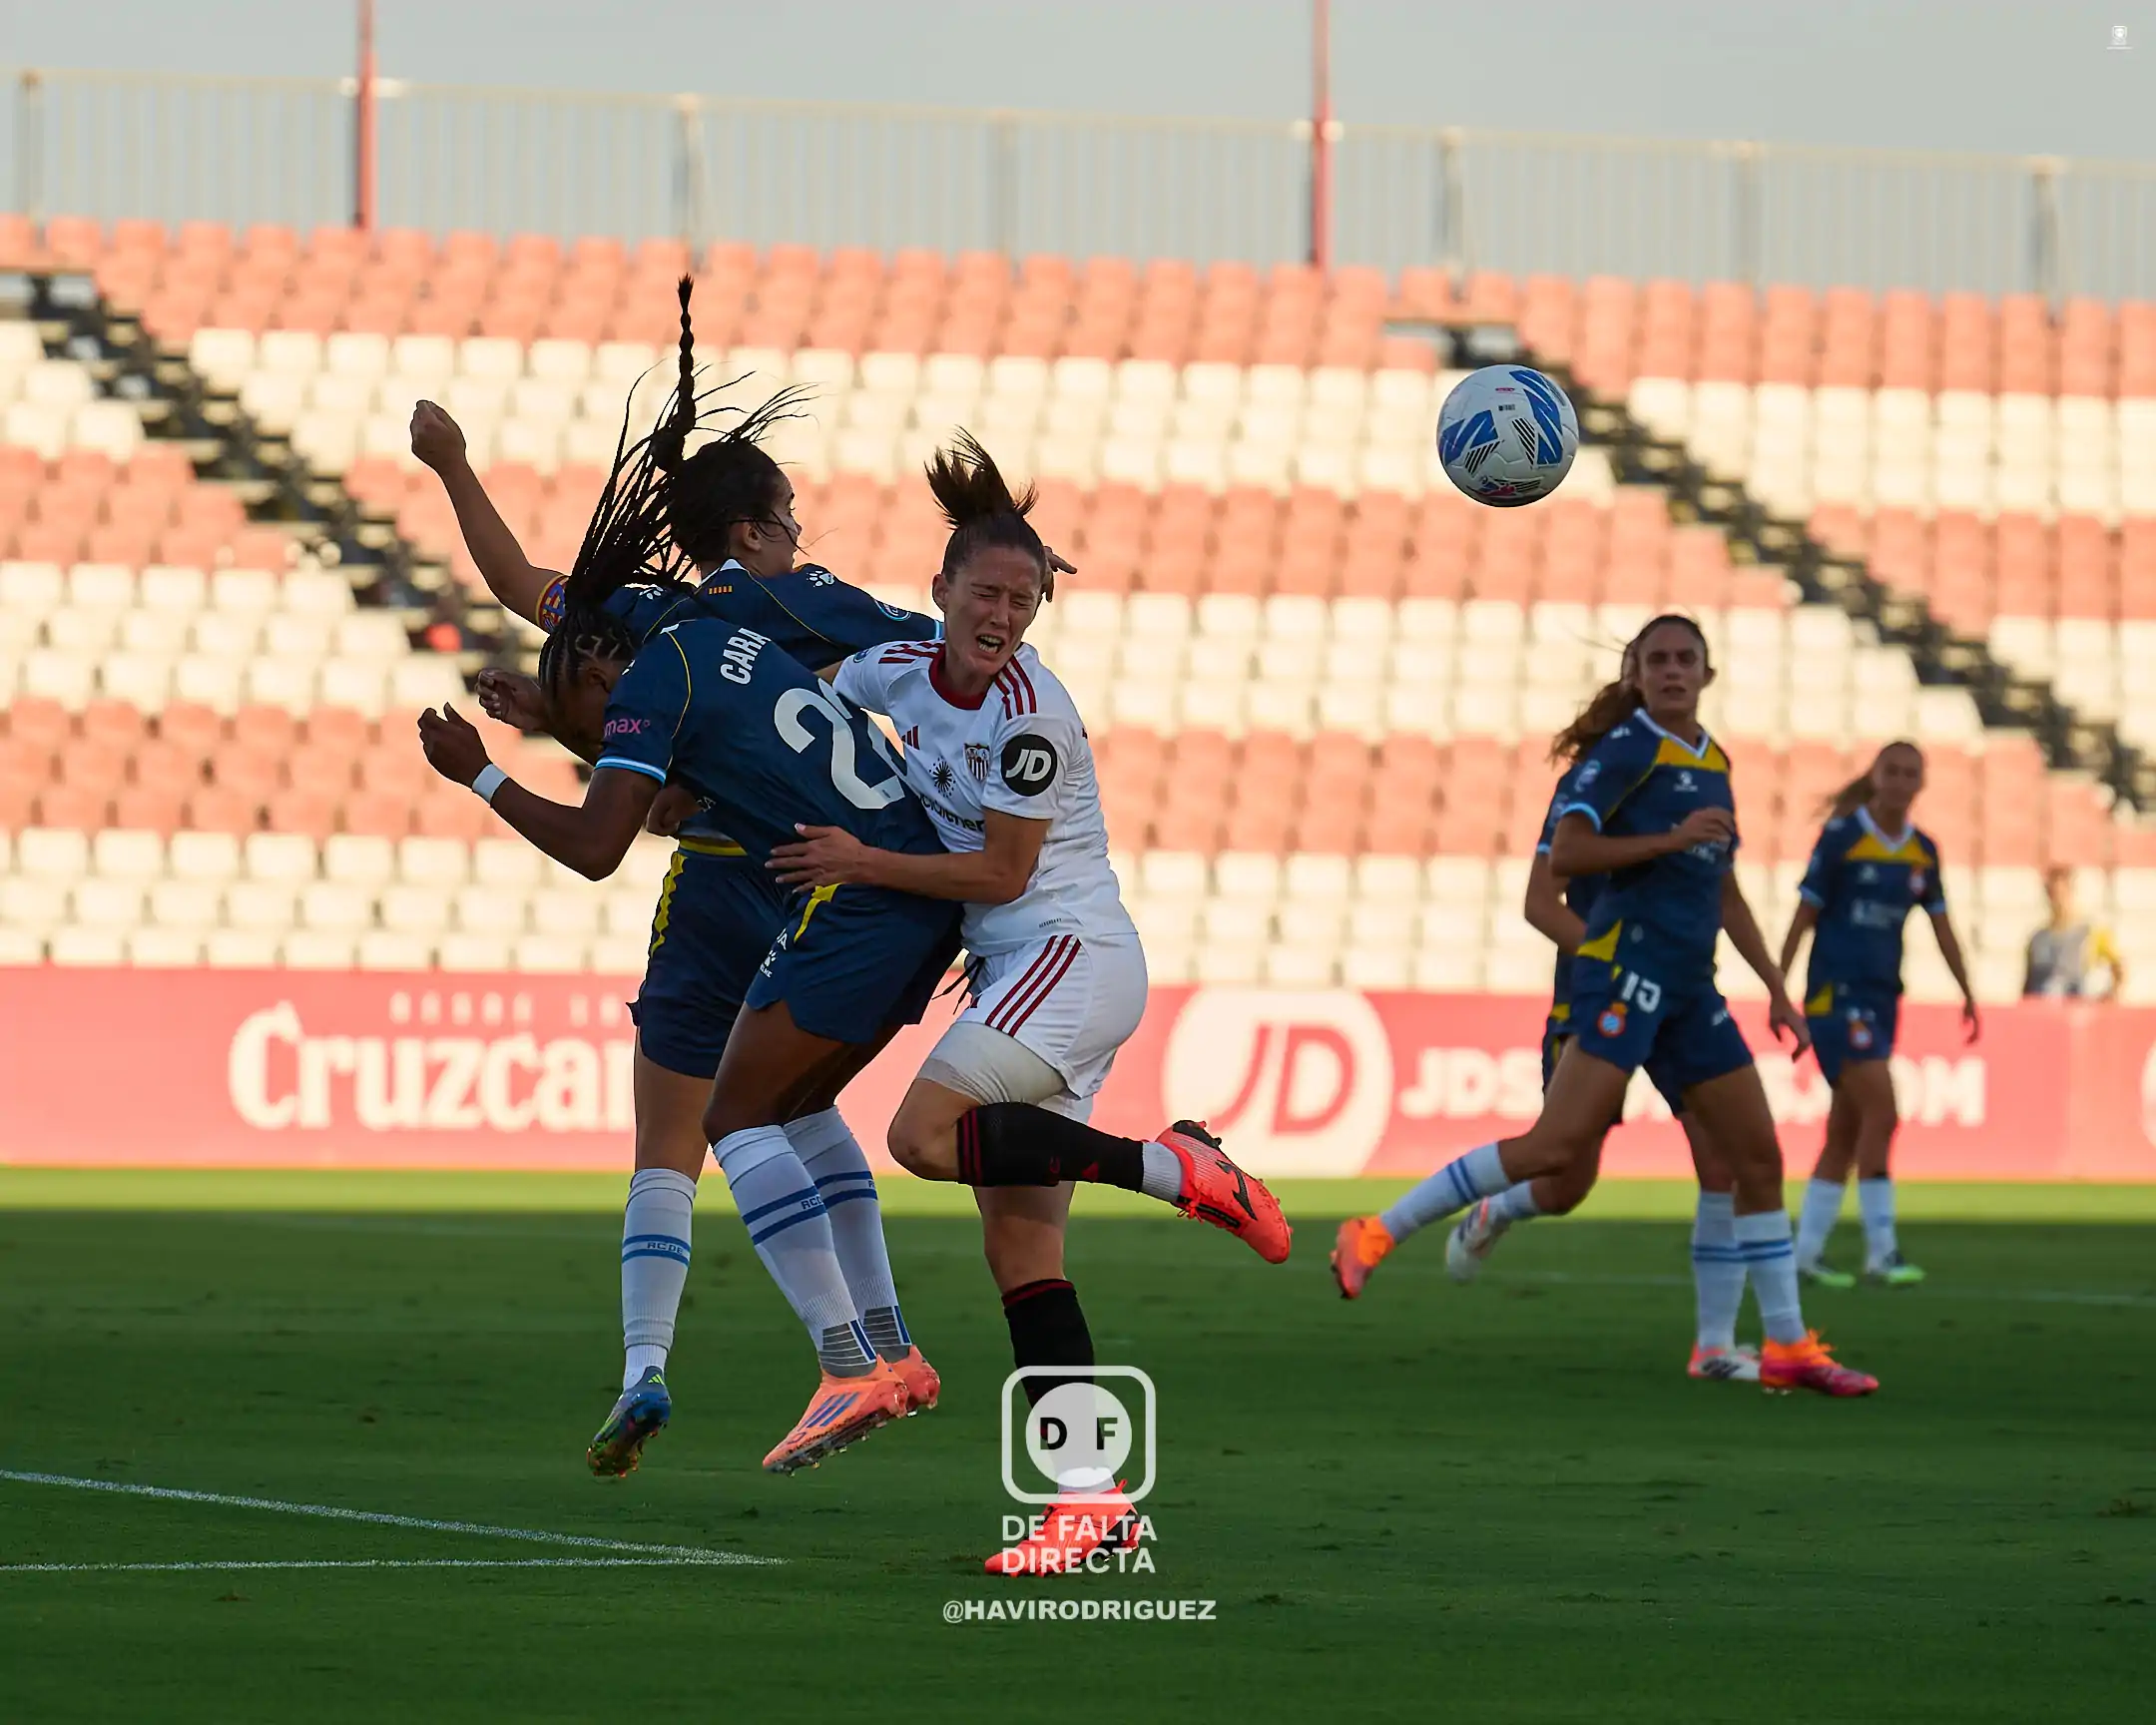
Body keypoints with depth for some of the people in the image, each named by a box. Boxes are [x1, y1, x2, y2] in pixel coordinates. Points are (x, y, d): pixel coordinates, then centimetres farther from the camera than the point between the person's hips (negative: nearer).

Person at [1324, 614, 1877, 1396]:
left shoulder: (1712, 761, 18)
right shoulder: (1630, 747, -5)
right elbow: (1564, 853, -15)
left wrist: (1776, 990, 23)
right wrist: (1670, 839, -20)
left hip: (1689, 988, 8)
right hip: (1627, 970, -8)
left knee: (1758, 1155, 5)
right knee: (1559, 1144, -19)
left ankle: (1788, 1348, 11)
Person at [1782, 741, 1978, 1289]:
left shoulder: (1923, 852, 8)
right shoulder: (1841, 837, -8)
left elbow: (1941, 926, 17)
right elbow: (1804, 915, -6)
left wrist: (1968, 994, 14)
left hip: (1882, 998, 6)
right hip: (1836, 993, -6)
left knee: (1846, 1130, 8)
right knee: (1882, 1112, -17)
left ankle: (1806, 1252, 15)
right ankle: (1881, 1252, -14)